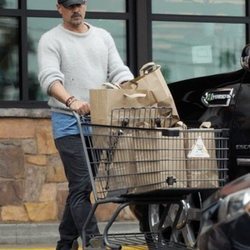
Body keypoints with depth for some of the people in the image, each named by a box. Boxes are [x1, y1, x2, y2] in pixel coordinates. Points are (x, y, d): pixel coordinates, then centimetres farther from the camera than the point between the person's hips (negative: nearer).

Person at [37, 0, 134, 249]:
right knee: (82, 186, -12)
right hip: (69, 124, -5)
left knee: (80, 186, 10)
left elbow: (119, 72, 9)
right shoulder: (51, 40, -2)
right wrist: (71, 101, -36)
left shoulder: (103, 37, 14)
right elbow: (49, 78, -17)